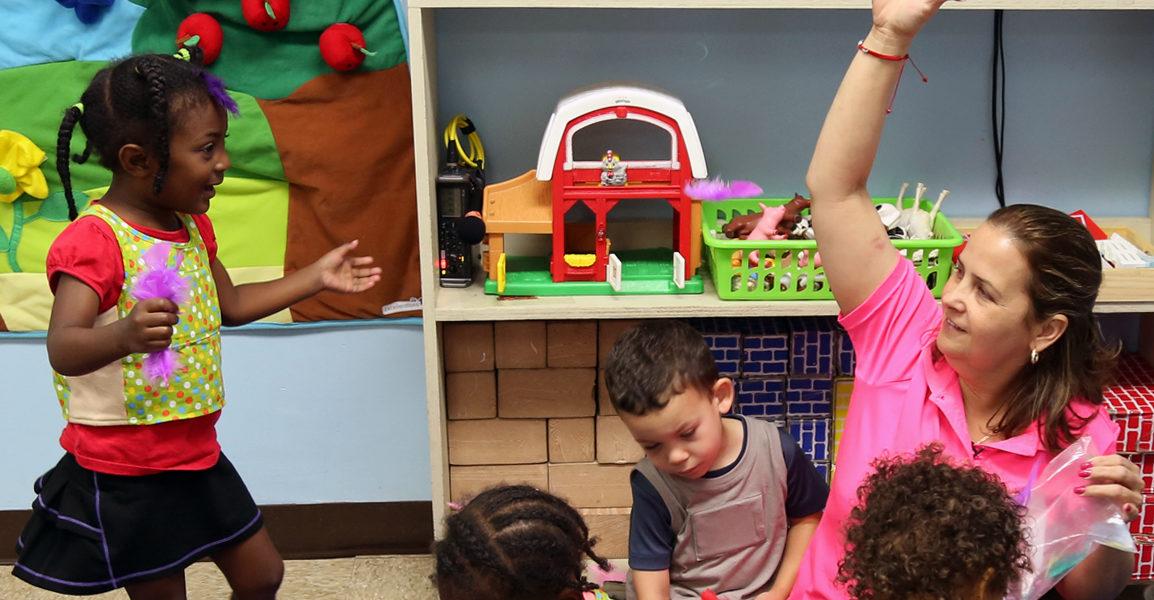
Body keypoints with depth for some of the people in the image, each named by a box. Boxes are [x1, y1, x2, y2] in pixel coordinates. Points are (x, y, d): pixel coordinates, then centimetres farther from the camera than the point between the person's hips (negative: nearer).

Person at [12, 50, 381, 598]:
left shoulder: (192, 227, 6)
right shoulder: (93, 240, -21)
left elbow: (230, 305, 20)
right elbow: (63, 349, -32)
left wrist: (317, 277, 17)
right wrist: (124, 334, -53)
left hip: (196, 453, 8)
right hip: (126, 475, -8)